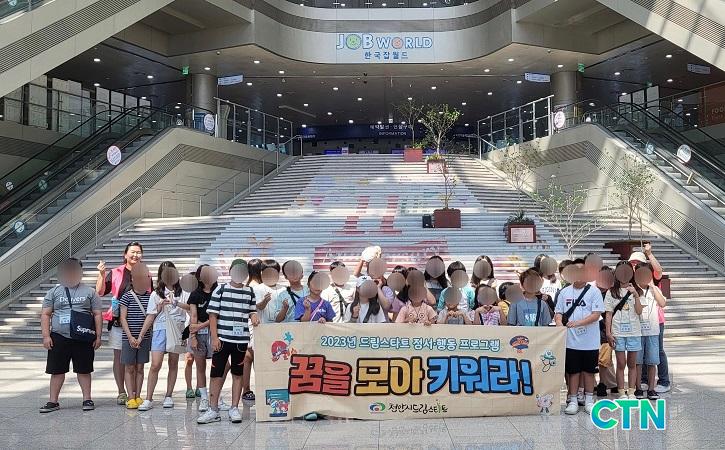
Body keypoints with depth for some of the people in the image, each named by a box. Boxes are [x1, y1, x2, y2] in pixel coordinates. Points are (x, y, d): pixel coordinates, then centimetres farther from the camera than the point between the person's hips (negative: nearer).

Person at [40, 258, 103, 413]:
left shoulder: (89, 292, 6)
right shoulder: (54, 292, 9)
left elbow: (98, 314, 4)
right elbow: (45, 314, 5)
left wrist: (98, 336, -2)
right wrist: (46, 335, -5)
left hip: (83, 339, -1)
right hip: (59, 338, 1)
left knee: (84, 370, 5)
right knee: (57, 370, 5)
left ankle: (87, 399, 13)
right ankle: (53, 401, 13)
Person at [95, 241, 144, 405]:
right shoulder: (115, 273, 3)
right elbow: (100, 292, -2)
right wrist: (101, 275, -14)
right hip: (118, 320, 0)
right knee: (119, 356, 5)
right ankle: (121, 392, 14)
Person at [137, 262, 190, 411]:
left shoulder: (182, 292, 7)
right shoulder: (156, 294, 8)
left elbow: (191, 307, -9)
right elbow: (150, 316, 7)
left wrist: (175, 303, -24)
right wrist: (140, 335, 2)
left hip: (177, 330, 1)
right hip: (160, 330, -1)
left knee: (173, 364, 7)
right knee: (155, 365, -10)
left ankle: (168, 396, 18)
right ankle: (148, 399, -5)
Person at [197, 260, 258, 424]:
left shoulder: (249, 292, 7)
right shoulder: (220, 290, 0)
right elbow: (212, 315, -2)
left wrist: (254, 316, -8)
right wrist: (214, 337, -8)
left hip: (241, 340, 2)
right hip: (222, 339, -2)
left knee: (238, 374, 8)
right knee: (216, 374, 2)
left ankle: (234, 408, 17)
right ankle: (213, 410, 12)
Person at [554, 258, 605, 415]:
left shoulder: (593, 292, -4)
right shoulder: (564, 292, 6)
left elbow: (596, 314, -11)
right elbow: (559, 313, 8)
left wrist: (578, 323, -22)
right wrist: (559, 323, -14)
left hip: (590, 341, -2)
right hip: (570, 340, 2)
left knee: (589, 371, 10)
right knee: (573, 371, 8)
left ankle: (589, 400, 23)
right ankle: (573, 401, 17)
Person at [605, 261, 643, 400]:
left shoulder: (636, 291, 6)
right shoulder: (612, 292, 4)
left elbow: (639, 311, -4)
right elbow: (609, 314, 3)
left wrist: (636, 296, -16)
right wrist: (608, 332, -4)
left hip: (634, 332, 1)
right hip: (618, 333, -1)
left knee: (632, 364, 7)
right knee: (621, 364, 1)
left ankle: (631, 392, 15)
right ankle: (622, 393, 8)